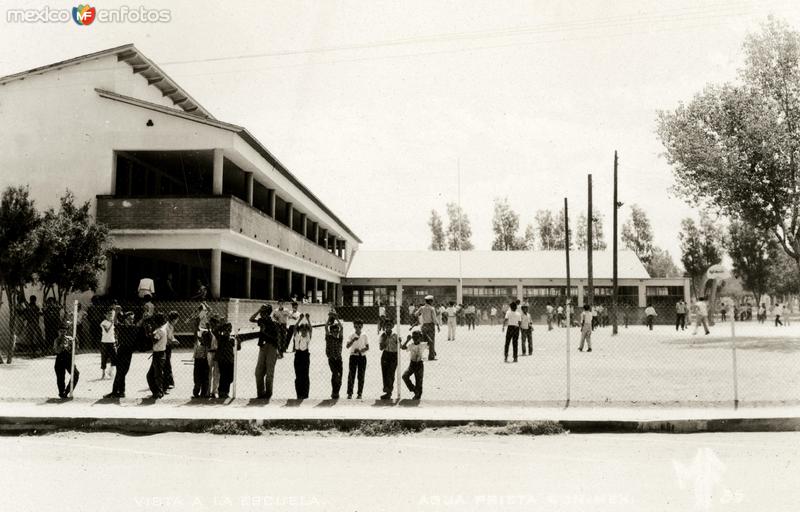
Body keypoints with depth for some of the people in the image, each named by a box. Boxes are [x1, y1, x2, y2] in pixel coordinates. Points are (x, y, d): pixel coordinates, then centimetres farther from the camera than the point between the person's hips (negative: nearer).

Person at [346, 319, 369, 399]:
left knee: (361, 376, 2)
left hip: (362, 356, 1)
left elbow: (367, 347, 4)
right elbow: (347, 346, -11)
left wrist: (360, 350, -13)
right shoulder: (352, 336, 2)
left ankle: (360, 394, 7)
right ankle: (349, 393, -1)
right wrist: (353, 340, -27)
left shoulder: (364, 336, 5)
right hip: (353, 356, -1)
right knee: (351, 375, -4)